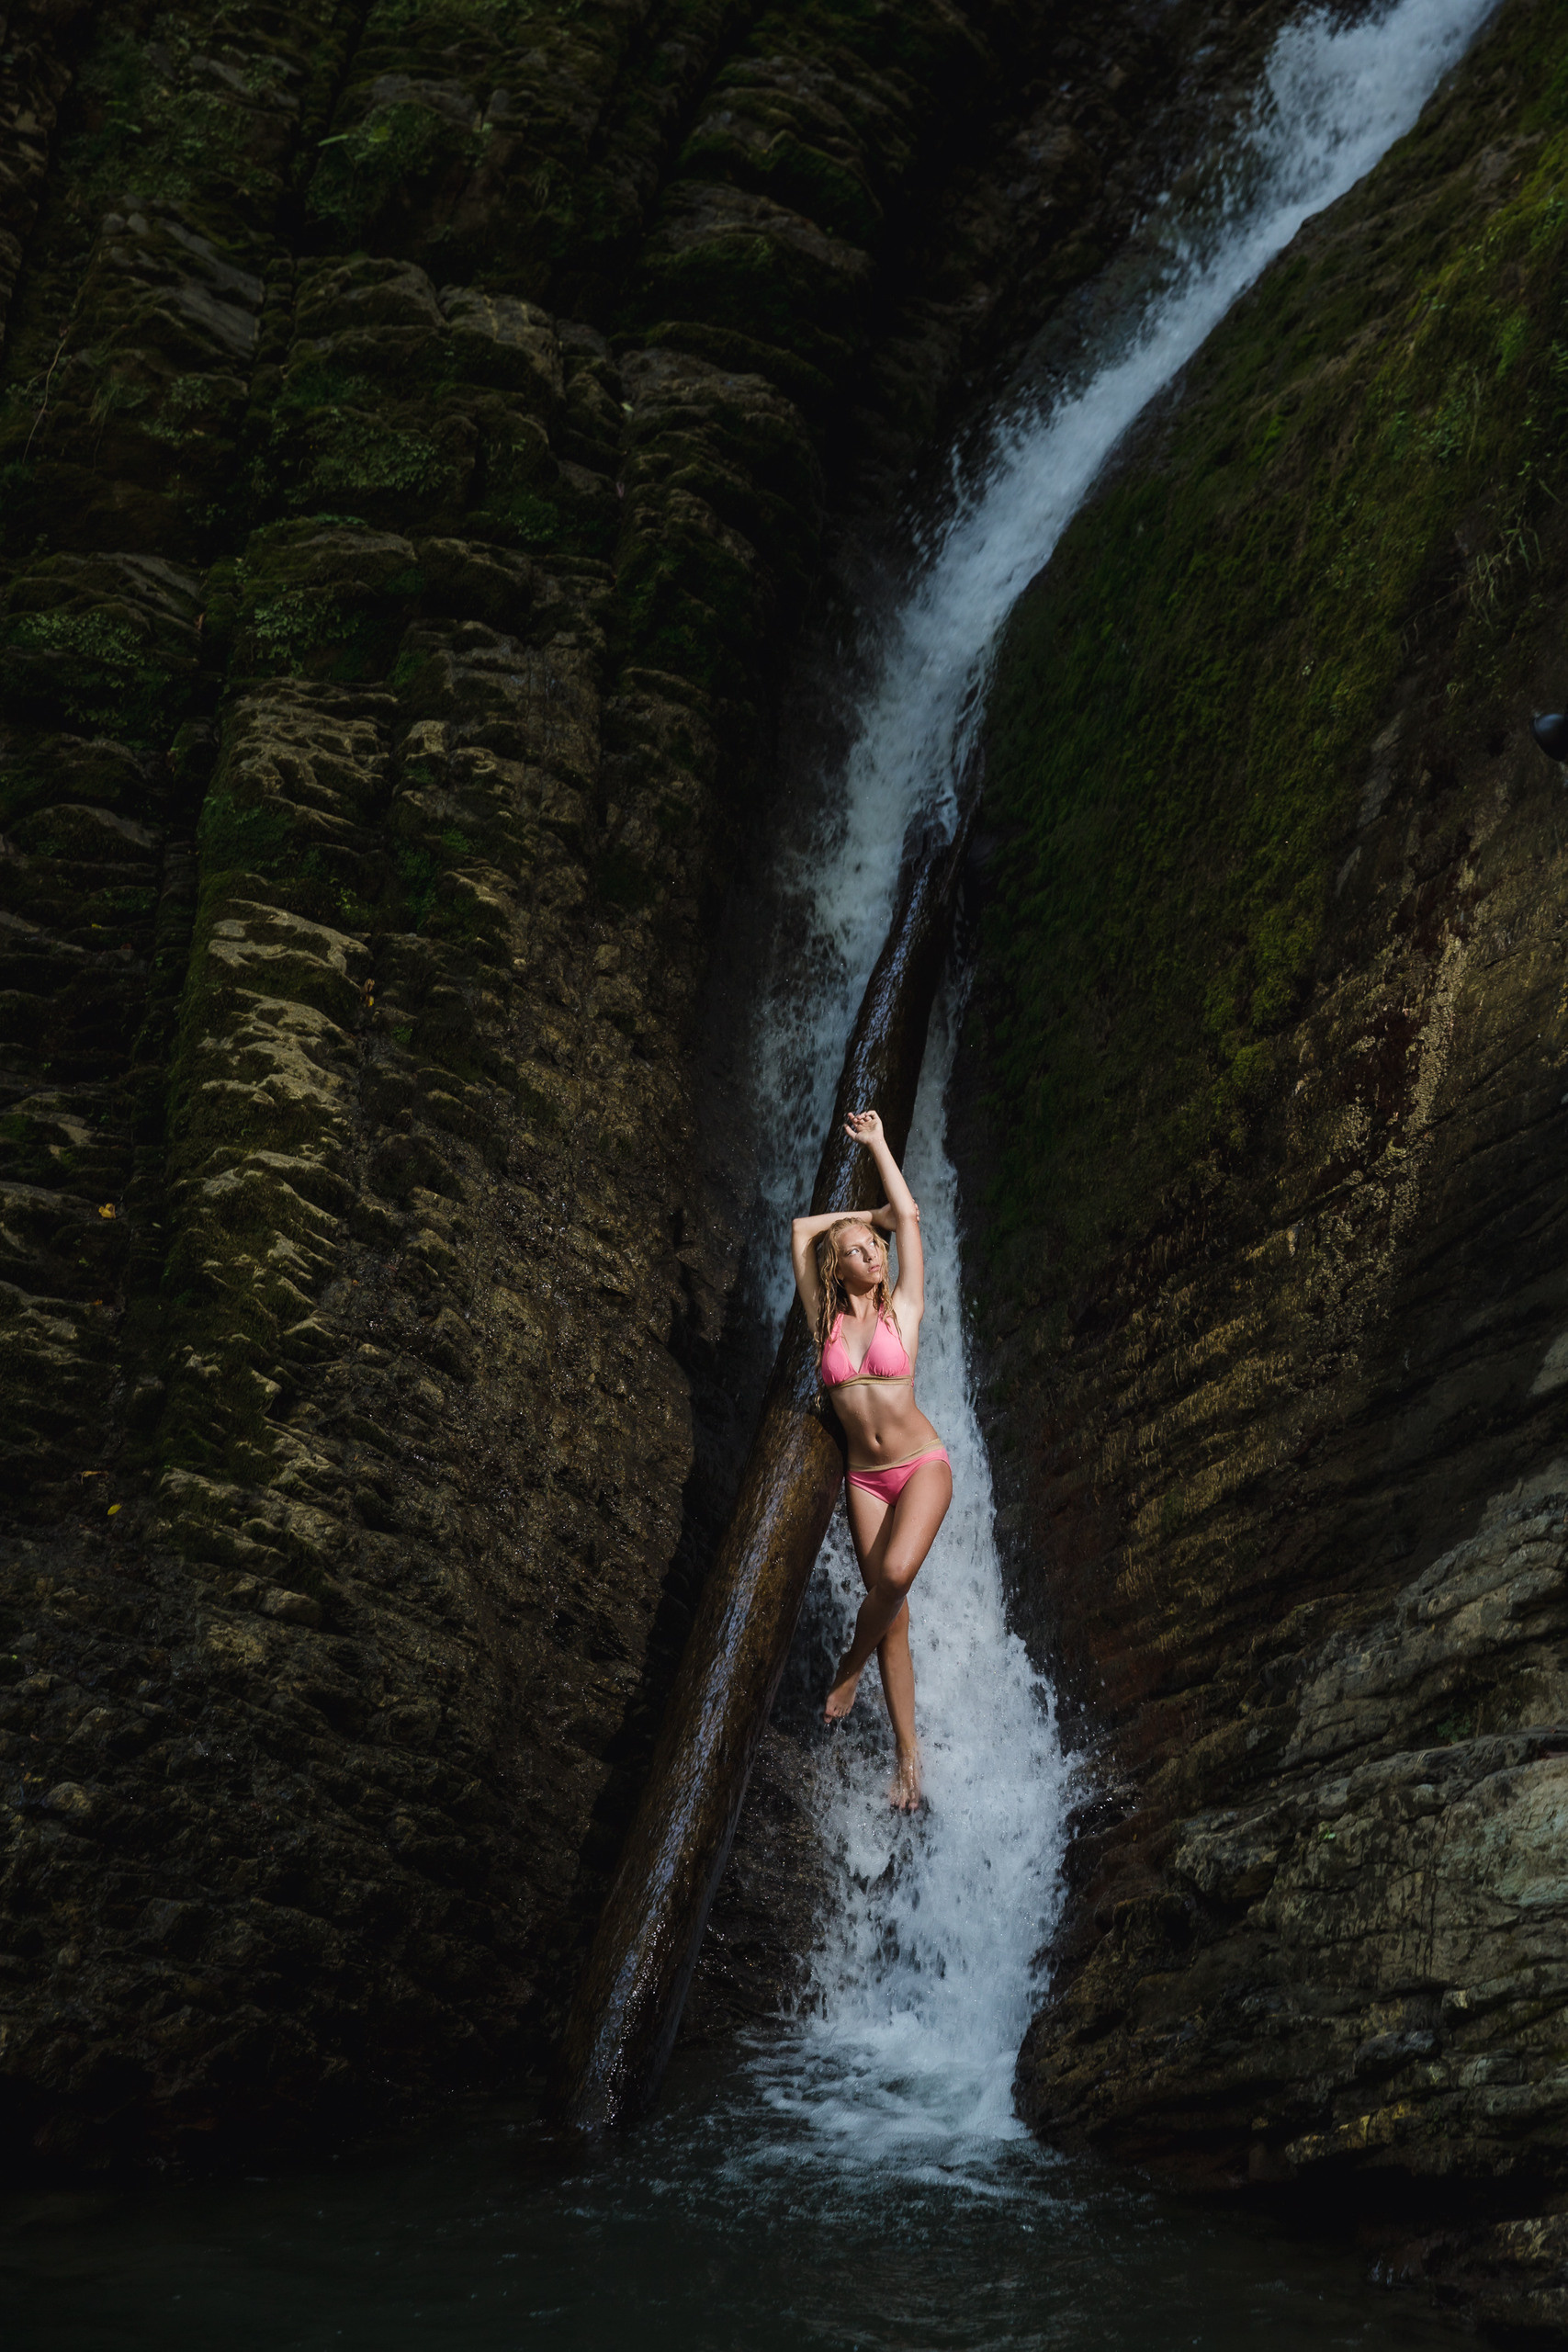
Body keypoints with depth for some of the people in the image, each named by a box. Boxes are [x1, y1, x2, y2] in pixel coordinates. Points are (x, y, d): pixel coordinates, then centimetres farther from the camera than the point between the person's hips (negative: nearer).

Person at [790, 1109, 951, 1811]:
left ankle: (849, 1666, 0)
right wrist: (866, 1215, 15)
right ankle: (908, 1754, 4)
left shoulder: (902, 1310, 0)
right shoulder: (826, 1321, 4)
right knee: (892, 1618, -1)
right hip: (865, 1478, 2)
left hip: (922, 1466, -2)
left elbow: (909, 1214, -1)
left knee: (895, 1573, -28)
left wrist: (877, 1144, 7)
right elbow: (801, 1230, 7)